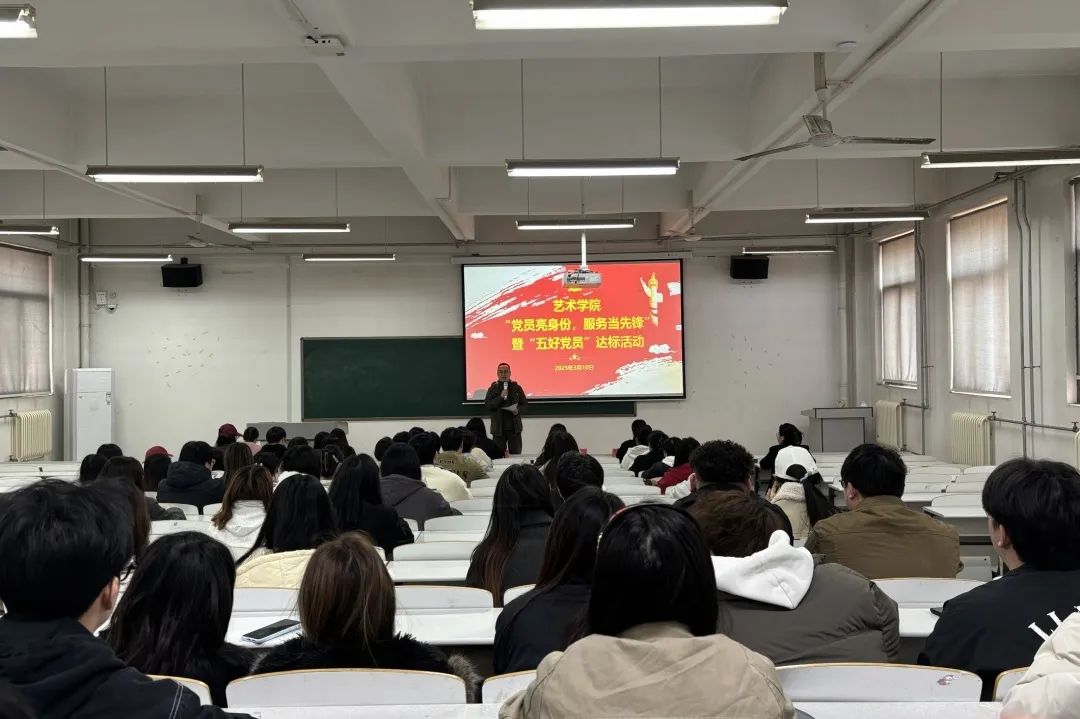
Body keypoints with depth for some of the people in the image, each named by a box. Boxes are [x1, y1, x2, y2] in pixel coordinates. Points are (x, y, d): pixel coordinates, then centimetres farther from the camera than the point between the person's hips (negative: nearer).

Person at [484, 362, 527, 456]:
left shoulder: (517, 388, 7)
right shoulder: (493, 388, 3)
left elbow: (524, 403, 11)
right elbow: (487, 405, -7)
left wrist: (518, 410, -10)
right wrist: (501, 397, -17)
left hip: (515, 427, 1)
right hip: (498, 428, -1)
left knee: (516, 454, 3)